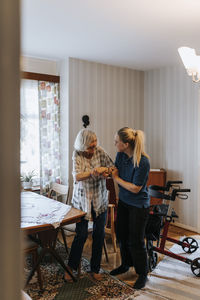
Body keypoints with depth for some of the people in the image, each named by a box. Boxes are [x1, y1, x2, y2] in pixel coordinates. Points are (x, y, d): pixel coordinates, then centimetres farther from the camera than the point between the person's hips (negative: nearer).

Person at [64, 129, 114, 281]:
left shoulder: (100, 151, -7)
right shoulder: (77, 154, -12)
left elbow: (114, 168, -6)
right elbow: (77, 176, -23)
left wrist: (107, 170, -29)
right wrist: (92, 172, -41)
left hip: (100, 200, 2)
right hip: (82, 199, -2)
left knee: (99, 234, 8)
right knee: (81, 234, 1)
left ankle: (95, 268, 26)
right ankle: (70, 267, 23)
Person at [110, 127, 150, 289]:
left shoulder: (143, 162, -28)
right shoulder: (121, 155, -6)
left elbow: (135, 188, -24)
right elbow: (115, 171, 5)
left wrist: (116, 178, -16)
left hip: (138, 205, -7)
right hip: (123, 201, 8)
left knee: (136, 241, 4)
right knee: (122, 234, 20)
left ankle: (143, 274, 27)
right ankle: (126, 264, 43)